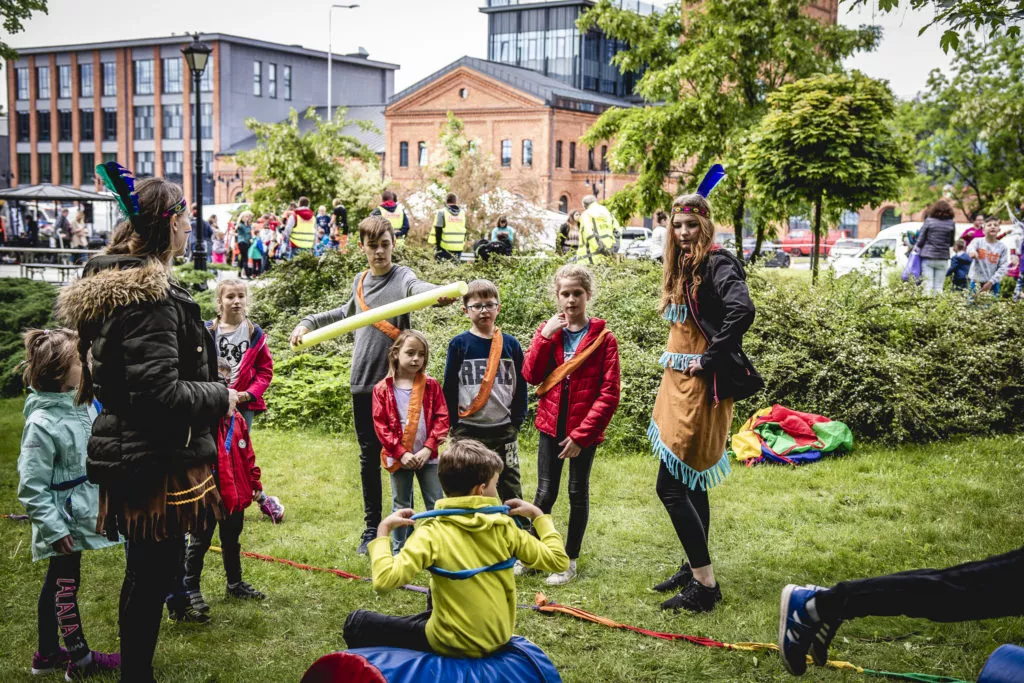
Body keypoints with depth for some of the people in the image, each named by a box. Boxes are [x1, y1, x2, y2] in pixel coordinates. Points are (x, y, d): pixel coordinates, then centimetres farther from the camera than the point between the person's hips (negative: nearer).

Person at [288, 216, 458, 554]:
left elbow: (417, 287, -31)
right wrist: (308, 322, 28)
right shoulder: (359, 281, 12)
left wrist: (438, 292, -54)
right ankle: (372, 528, 22)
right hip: (363, 382, 5)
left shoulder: (402, 276, -6)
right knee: (369, 457, 11)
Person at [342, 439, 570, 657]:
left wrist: (383, 531, -13)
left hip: (456, 645, -5)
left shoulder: (433, 533, -19)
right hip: (498, 636, 5)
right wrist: (538, 515, 9)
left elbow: (384, 579, -28)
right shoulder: (504, 527, -9)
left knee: (357, 623, 6)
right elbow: (558, 560, -2)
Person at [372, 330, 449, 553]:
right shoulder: (383, 389, -4)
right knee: (401, 506, 12)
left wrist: (429, 448, -13)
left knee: (436, 505, 5)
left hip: (427, 456, 1)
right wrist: (401, 452, -14)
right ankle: (398, 550, 22)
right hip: (399, 457, -1)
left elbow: (441, 418, -3)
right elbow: (380, 424, -7)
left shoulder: (431, 385, -1)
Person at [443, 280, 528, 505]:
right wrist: (454, 424, -2)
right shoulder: (459, 344, -2)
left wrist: (517, 422, 3)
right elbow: (449, 387, 1)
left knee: (511, 486, 7)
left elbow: (520, 386, 7)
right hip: (468, 431, -1)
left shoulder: (511, 344, 4)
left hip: (504, 430, 1)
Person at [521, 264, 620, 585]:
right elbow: (531, 375, -6)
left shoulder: (603, 338, -8)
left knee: (578, 492, 9)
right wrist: (545, 336, -16)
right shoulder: (548, 331, 4)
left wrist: (582, 434, -15)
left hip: (585, 429, -2)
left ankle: (570, 561, 21)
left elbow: (609, 394, -11)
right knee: (545, 492, 8)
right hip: (551, 425, 2)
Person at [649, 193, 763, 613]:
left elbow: (742, 311, -31)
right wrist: (676, 358, 8)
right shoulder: (683, 267, 14)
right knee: (690, 481, 17)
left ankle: (704, 585, -2)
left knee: (670, 486, -9)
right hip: (678, 382, 10)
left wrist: (711, 358, -22)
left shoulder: (717, 264, -14)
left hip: (701, 388, -10)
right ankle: (695, 569, 29)